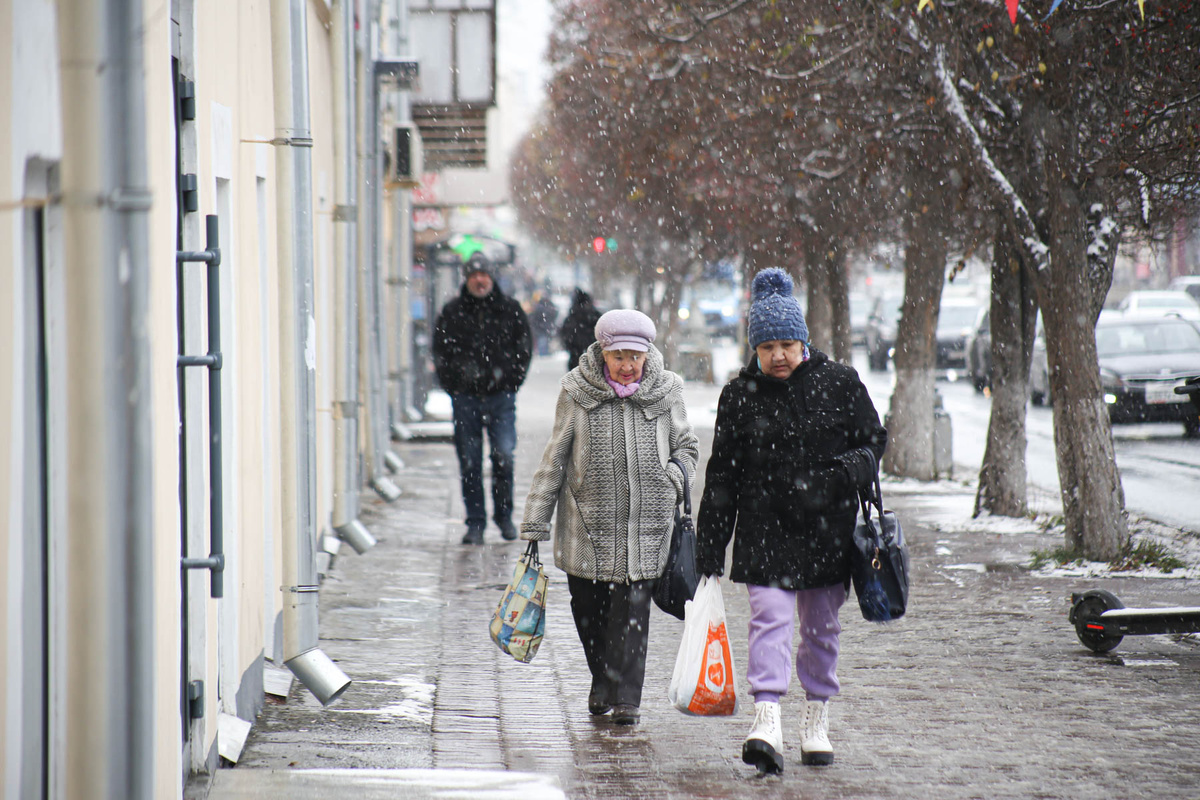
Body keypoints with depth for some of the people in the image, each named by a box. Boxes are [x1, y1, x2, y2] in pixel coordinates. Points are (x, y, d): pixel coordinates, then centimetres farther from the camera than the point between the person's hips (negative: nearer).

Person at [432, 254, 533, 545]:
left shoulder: (510, 309, 7)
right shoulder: (451, 312, 6)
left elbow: (524, 348, 11)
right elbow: (441, 353, 9)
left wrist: (510, 379, 2)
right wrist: (453, 385, 1)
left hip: (501, 395, -1)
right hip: (465, 396, 1)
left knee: (504, 455, -8)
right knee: (469, 462, 2)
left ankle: (504, 515, 9)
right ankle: (475, 523, 8)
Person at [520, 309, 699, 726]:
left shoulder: (664, 391, 1)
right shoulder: (578, 392, -1)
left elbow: (686, 447, 14)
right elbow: (555, 458, 4)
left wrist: (672, 480, -8)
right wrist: (535, 523, 4)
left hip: (644, 526, -1)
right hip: (587, 524, 1)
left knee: (632, 610, -4)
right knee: (588, 610, 9)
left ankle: (626, 696, 5)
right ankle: (603, 681, 33)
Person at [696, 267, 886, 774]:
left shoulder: (839, 384, 1)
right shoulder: (740, 395, 2)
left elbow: (874, 441, 8)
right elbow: (722, 475, 5)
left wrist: (848, 470, -16)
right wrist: (709, 546, 3)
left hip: (827, 529, 1)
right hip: (764, 529, -1)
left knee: (822, 627, 10)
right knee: (770, 619, -15)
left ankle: (816, 724, 24)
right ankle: (766, 723, -24)